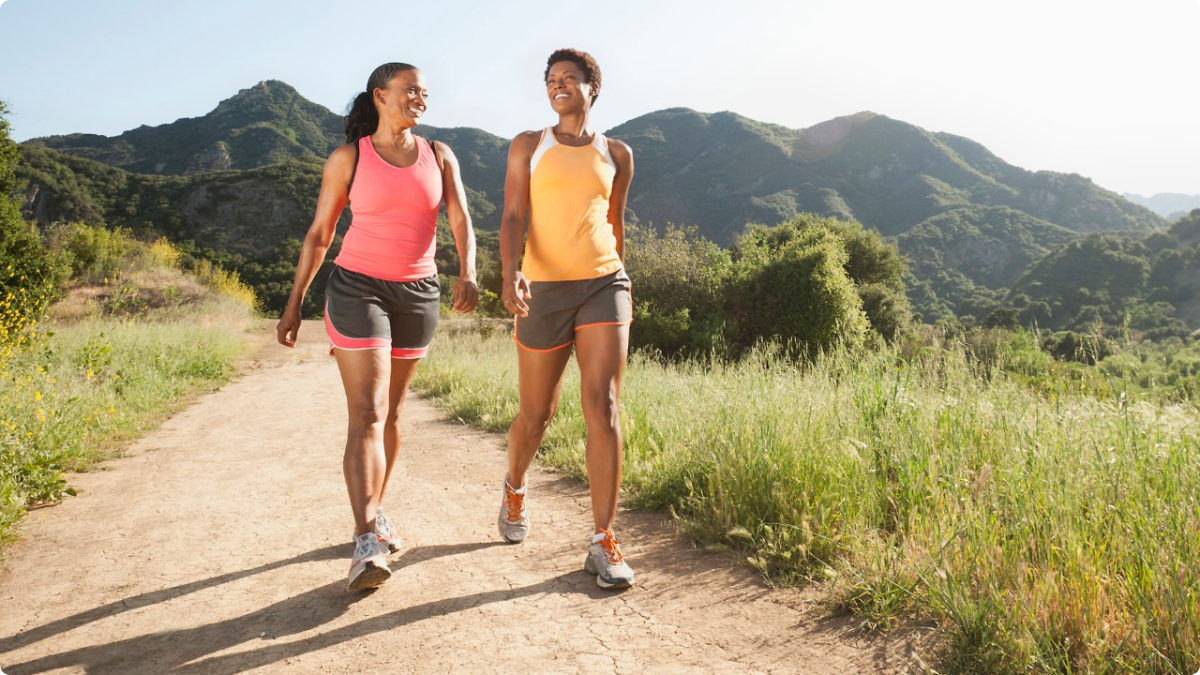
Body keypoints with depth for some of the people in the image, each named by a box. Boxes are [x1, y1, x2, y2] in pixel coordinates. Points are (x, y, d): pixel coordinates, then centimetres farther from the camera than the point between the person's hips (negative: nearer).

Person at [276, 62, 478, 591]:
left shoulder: (439, 156, 6)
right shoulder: (347, 159, -1)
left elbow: (461, 221, -4)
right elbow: (319, 234, 3)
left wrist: (468, 273, -24)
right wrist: (294, 303, 2)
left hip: (418, 294, 4)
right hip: (357, 289, -3)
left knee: (391, 411, 13)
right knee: (367, 415, -14)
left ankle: (375, 511, 30)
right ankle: (367, 545, -19)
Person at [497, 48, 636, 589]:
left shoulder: (617, 154, 12)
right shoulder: (528, 146, 8)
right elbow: (513, 216, -4)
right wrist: (509, 274, -22)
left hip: (603, 285, 1)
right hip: (544, 290, 0)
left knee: (603, 408, -12)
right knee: (536, 414, 10)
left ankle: (603, 543, -7)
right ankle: (515, 487, 42)